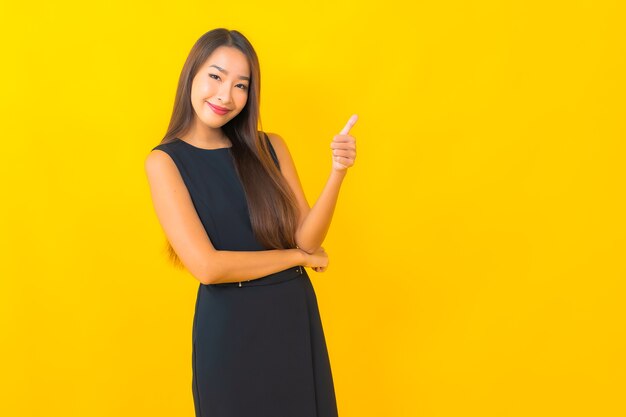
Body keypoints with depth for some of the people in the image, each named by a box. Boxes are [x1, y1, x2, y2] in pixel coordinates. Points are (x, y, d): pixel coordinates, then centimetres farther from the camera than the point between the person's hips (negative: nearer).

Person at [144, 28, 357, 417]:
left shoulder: (270, 147, 2)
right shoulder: (165, 161, -8)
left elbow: (307, 238, -5)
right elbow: (207, 266, -17)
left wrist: (338, 173, -20)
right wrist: (299, 256, -8)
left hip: (297, 316, 4)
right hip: (229, 325, -3)